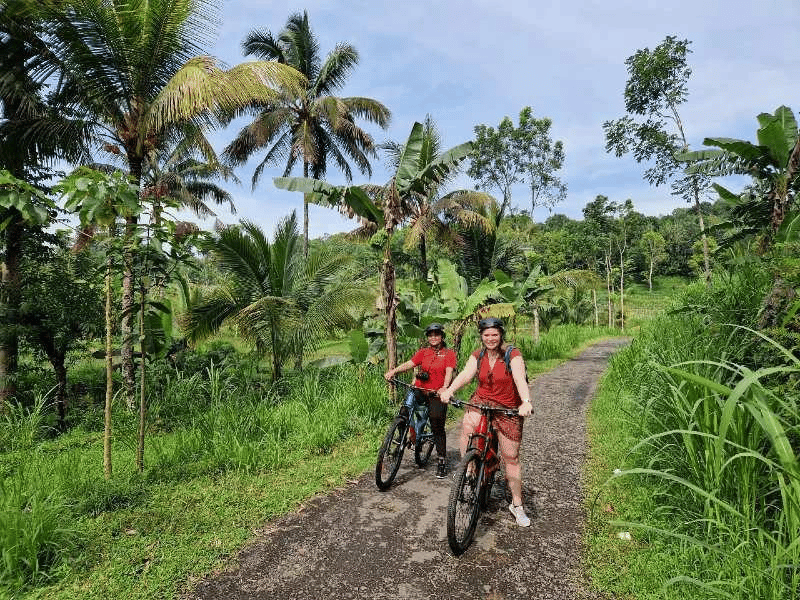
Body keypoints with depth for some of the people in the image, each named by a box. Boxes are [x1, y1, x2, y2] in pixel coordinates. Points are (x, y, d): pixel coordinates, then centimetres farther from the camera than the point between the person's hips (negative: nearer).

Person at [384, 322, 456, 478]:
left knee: (437, 427, -3)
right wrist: (393, 371, -19)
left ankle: (442, 460, 12)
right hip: (420, 389, 3)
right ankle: (412, 433, -2)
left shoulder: (449, 353, 4)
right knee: (408, 403, -24)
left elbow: (449, 372, -10)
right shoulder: (423, 352, 12)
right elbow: (409, 363, -1)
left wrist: (445, 387, -30)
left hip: (436, 394, -3)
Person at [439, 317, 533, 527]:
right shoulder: (478, 355, 2)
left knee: (511, 458, 3)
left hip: (507, 409, -2)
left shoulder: (513, 355, -10)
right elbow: (466, 374, -13)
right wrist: (449, 390, -31)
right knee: (467, 425, -30)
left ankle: (517, 505, 21)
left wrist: (526, 402, -44)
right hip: (482, 401, 2)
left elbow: (520, 379, -25)